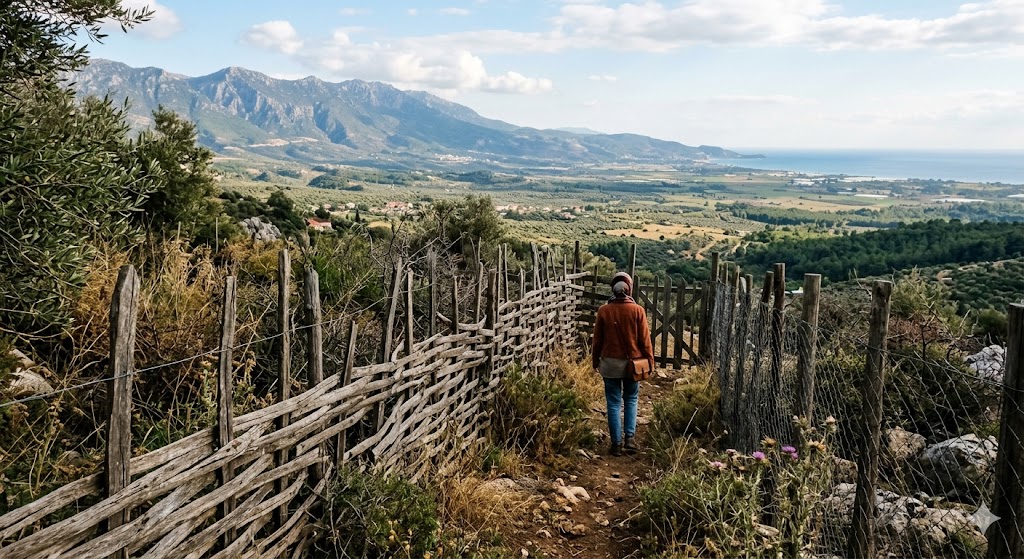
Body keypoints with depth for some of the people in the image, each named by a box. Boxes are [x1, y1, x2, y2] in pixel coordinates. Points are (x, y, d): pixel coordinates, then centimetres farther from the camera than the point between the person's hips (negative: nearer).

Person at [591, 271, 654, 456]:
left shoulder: (604, 311, -5)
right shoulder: (637, 310, -8)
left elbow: (598, 339, 1)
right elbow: (644, 339, -4)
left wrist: (596, 360, 13)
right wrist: (650, 360, 7)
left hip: (610, 362, 0)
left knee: (614, 403, 6)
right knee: (631, 400, 17)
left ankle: (616, 443, 7)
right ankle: (630, 437, 7)